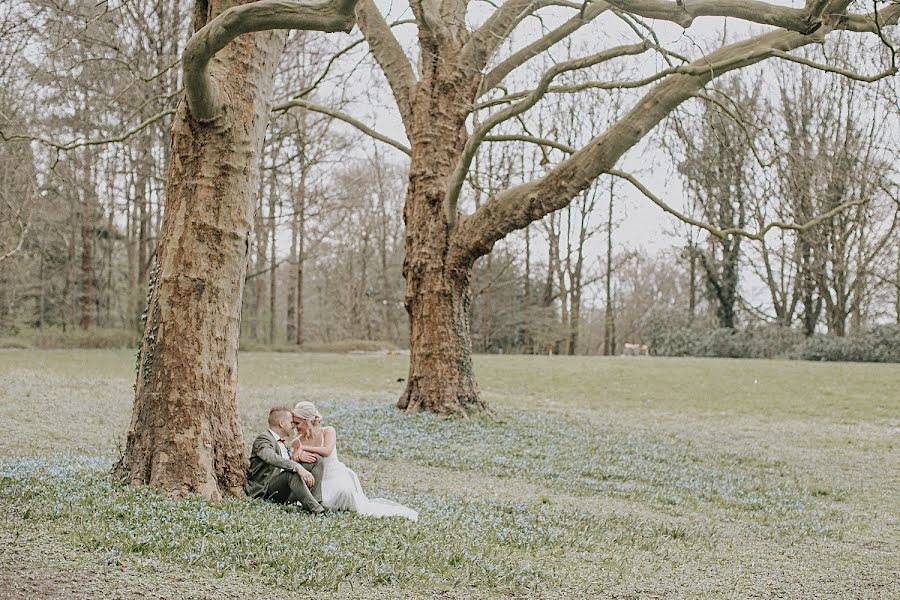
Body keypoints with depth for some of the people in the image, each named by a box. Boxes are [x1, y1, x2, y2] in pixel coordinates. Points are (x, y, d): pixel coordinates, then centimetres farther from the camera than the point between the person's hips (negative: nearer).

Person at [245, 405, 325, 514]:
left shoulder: (281, 443, 24)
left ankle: (316, 502, -17)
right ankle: (316, 509, -45)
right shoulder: (263, 438, -9)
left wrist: (298, 458, -3)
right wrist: (297, 467, -42)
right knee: (292, 473, -37)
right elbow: (272, 458, -30)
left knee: (316, 463, 3)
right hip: (264, 490, -9)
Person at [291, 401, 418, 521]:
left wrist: (303, 448, -14)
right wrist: (300, 456, -28)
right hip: (319, 483, 5)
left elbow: (327, 451, -22)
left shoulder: (328, 431, -4)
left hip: (338, 476, -5)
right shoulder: (297, 442, 5)